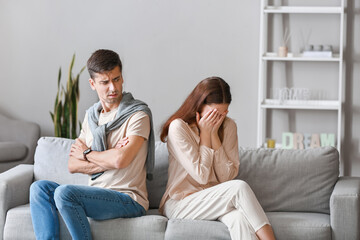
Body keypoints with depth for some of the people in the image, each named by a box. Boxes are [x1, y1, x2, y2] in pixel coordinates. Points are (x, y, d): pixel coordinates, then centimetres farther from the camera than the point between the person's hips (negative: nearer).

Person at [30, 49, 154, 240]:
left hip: (129, 199, -7)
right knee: (40, 188, -10)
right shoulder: (91, 115, 14)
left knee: (65, 192, -28)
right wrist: (109, 160, -10)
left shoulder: (138, 115, -7)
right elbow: (73, 165, 6)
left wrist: (86, 153, -3)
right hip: (96, 195, 7)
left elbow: (120, 160, -22)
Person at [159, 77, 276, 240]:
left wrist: (214, 134, -10)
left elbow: (227, 176, -4)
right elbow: (201, 176, -14)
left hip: (215, 200, 4)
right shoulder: (178, 127, -10)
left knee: (238, 216, -33)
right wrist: (205, 133, -12)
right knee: (239, 187, -28)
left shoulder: (228, 126, 6)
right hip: (179, 204, -4)